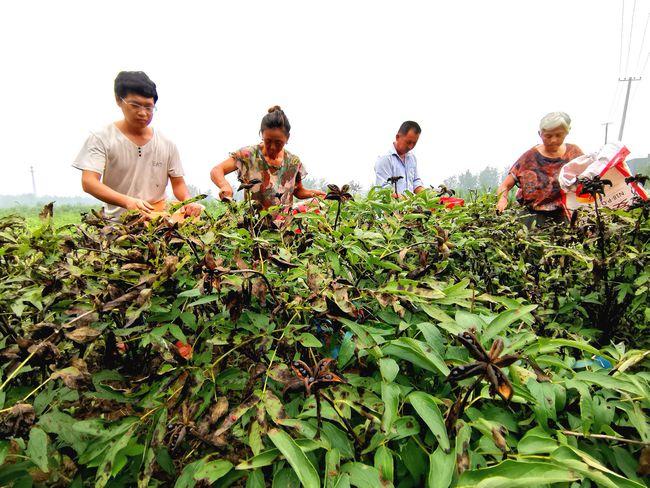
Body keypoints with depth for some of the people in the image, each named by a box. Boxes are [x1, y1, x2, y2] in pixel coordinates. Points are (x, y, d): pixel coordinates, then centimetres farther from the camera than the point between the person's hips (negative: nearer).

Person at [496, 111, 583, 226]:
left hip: (564, 216, 2)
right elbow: (505, 186, -4)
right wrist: (502, 199, -24)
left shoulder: (574, 153, 6)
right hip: (534, 216, -2)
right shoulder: (530, 157, -2)